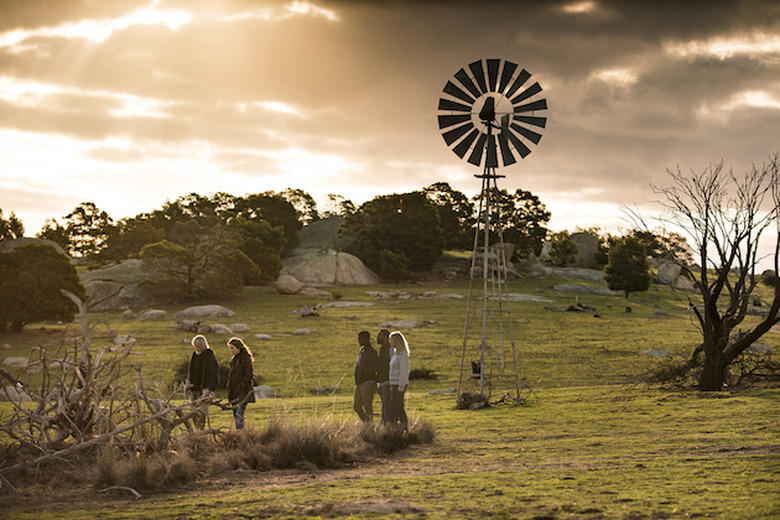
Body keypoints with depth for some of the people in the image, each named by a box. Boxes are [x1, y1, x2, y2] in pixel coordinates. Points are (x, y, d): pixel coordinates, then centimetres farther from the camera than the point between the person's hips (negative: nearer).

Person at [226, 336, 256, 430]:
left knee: (239, 414, -16)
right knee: (235, 415, 8)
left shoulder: (246, 359, -10)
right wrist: (230, 392, 11)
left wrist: (240, 389, -17)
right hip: (234, 392, 8)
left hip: (243, 391, -8)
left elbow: (248, 376, -13)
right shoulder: (234, 359, 13)